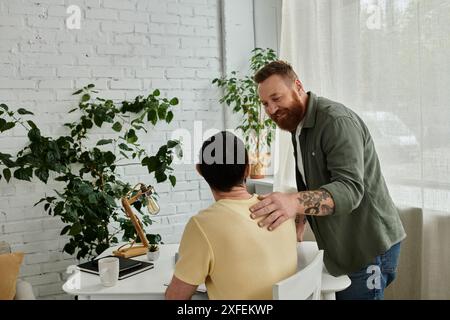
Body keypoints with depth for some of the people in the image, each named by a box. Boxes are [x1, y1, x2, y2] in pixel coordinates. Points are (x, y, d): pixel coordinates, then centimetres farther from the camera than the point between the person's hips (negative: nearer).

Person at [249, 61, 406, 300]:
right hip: (342, 247, 8)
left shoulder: (336, 121, -21)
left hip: (369, 247, -8)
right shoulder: (299, 127, 10)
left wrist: (295, 202, -48)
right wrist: (299, 219, -6)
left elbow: (350, 188, -33)